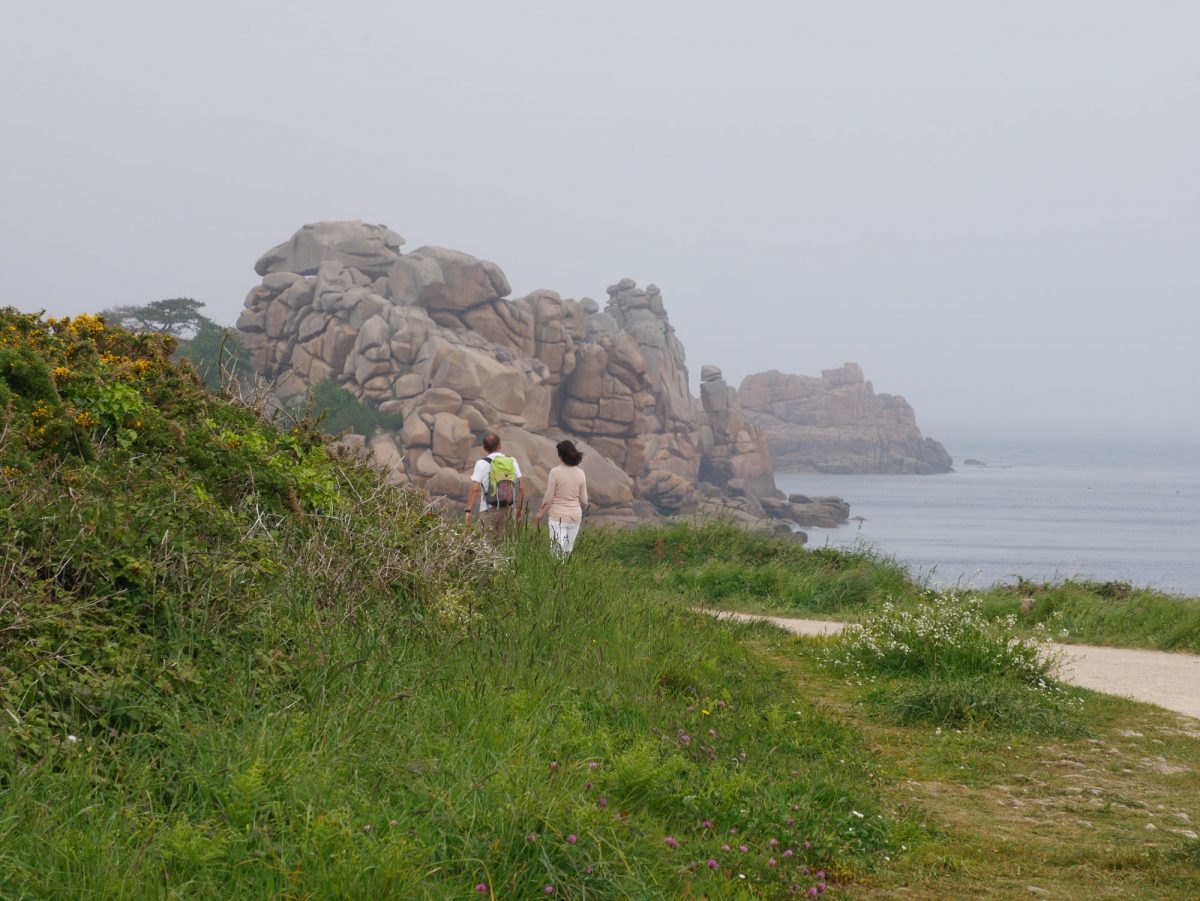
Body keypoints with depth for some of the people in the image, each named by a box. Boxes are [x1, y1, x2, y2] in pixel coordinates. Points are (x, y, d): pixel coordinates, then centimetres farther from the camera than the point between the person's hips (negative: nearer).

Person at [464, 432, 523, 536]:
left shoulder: (482, 463, -7)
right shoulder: (512, 461, 4)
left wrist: (468, 510, -9)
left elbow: (475, 489, -13)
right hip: (509, 508, 4)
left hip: (489, 509, -4)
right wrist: (519, 508, 13)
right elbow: (519, 487, 4)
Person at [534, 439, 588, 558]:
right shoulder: (580, 473, -2)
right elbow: (584, 500, 4)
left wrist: (540, 513, 5)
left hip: (558, 517, -4)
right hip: (575, 516, 4)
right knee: (568, 551, 14)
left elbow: (548, 498, -10)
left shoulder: (555, 472, -13)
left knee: (558, 552, -2)